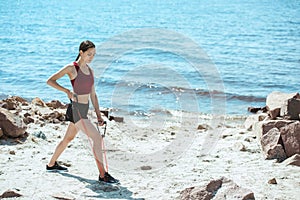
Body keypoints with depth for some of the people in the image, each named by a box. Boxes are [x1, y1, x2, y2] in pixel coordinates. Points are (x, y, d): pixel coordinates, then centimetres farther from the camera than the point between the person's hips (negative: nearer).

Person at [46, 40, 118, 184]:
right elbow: (50, 81, -9)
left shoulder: (90, 70, 11)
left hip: (84, 109, 8)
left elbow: (93, 95, 14)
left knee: (69, 138, 22)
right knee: (97, 137, -15)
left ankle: (51, 164, 40)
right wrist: (67, 91, -21)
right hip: (76, 108, -8)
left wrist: (98, 115, 11)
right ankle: (103, 174, -13)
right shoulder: (72, 68, -10)